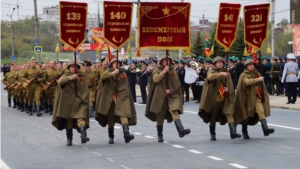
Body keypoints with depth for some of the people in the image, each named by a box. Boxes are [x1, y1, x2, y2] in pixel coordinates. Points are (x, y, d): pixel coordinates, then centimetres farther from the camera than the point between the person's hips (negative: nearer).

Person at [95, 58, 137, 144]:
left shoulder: (123, 73, 11)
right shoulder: (109, 72, 6)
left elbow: (126, 86, 17)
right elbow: (103, 77, -17)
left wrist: (124, 95, 4)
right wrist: (113, 73, -28)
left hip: (122, 98, 0)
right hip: (110, 98, 0)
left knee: (123, 114, -20)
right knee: (110, 118, 5)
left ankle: (126, 133, -36)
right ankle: (110, 137, 19)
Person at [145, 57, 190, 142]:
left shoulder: (172, 70, 11)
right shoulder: (157, 70, 6)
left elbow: (176, 82, 7)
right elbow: (155, 79, -12)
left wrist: (170, 90, -8)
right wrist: (164, 71, -16)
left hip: (171, 96, 1)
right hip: (160, 96, -1)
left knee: (175, 112, -20)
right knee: (160, 116, 3)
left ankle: (181, 130, -35)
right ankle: (160, 135, 15)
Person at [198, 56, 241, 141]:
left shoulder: (226, 74, 17)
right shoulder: (212, 71, 3)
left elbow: (230, 84, 17)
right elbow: (210, 77, -22)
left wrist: (227, 88, -6)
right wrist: (220, 74, -36)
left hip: (225, 98, 2)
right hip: (215, 98, -2)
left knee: (229, 114, -14)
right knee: (213, 116, 4)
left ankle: (233, 132, -24)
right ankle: (212, 134, 18)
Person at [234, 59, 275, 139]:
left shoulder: (257, 74, 14)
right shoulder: (244, 75, -1)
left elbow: (261, 86, 22)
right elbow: (247, 82, -24)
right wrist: (257, 79, -24)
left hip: (256, 97, 3)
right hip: (247, 97, -3)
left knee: (261, 111, -17)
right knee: (246, 115, 4)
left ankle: (265, 129, -30)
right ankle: (244, 132, 19)